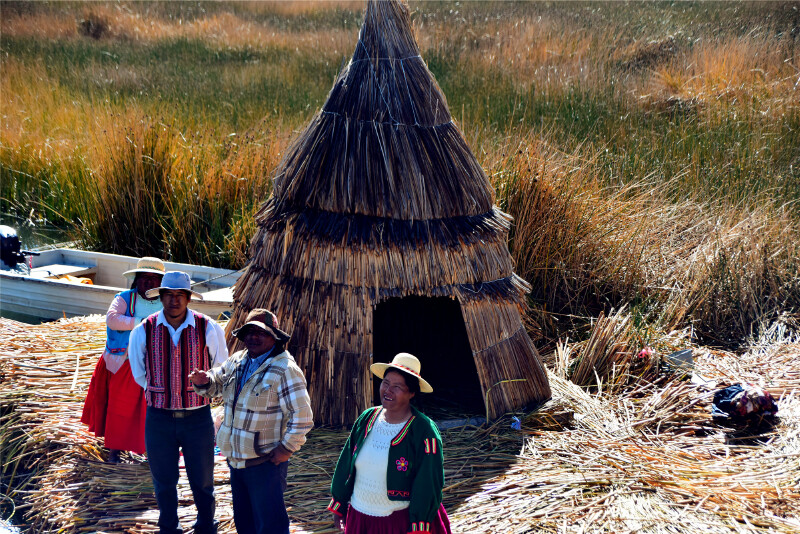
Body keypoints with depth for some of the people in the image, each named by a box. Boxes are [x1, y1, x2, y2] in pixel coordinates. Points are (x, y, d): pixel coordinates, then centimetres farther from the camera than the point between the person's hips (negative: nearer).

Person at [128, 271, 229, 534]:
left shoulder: (209, 329, -8)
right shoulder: (143, 332, -6)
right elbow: (139, 374, 11)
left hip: (198, 417, -1)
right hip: (159, 419, 1)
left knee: (202, 482, 10)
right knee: (163, 482, 14)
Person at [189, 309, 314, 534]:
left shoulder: (284, 369, -15)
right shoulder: (237, 361, 9)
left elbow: (302, 415, -17)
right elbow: (217, 383, 23)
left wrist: (287, 448, -16)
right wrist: (204, 381, -1)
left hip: (265, 462, -8)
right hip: (236, 458, 8)